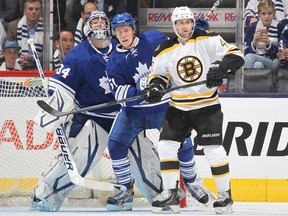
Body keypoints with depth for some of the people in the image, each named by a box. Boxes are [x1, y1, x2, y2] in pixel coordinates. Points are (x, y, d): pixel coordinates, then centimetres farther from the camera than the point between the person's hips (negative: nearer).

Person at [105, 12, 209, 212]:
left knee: (183, 143, 0)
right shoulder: (114, 61, -9)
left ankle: (191, 181, 27)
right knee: (116, 144, -12)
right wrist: (139, 88, -31)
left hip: (164, 105, -1)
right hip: (133, 109, 1)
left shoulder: (155, 40, -11)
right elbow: (120, 94, -15)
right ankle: (126, 191, 1)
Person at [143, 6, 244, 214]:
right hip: (179, 108, 4)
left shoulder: (208, 40, -9)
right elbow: (159, 74, 10)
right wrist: (154, 86, -12)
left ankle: (225, 194, 4)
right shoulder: (165, 50, 0)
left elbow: (235, 55, -13)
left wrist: (222, 66, -32)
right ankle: (169, 192, 10)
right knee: (166, 146, -3)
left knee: (214, 150, -10)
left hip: (208, 105, -4)